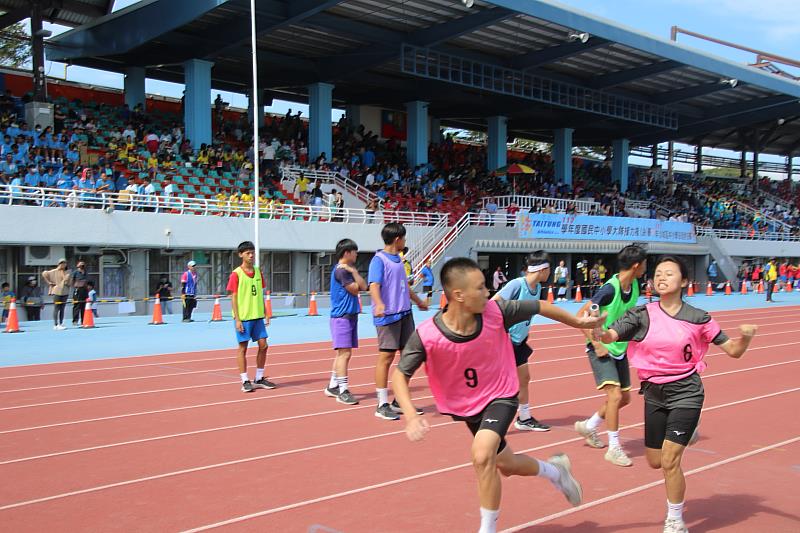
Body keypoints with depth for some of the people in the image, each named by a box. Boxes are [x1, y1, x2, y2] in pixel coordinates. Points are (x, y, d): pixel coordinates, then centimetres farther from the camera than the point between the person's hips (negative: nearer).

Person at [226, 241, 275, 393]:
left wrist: (265, 314, 11)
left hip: (257, 316, 6)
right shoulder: (236, 274, -8)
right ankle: (245, 381, 8)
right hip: (243, 317, -6)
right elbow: (233, 297, -9)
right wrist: (237, 319, -13)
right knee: (243, 347, 1)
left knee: (263, 345, 5)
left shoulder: (258, 272, 9)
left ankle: (259, 379, 18)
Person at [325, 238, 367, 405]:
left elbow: (363, 286, 4)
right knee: (344, 352, -12)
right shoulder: (341, 271, -14)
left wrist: (353, 271, -7)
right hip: (342, 316, -10)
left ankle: (333, 387, 22)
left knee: (343, 353, 13)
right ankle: (343, 391, -12)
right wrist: (353, 272, 2)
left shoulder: (349, 269, 15)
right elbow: (355, 290, -9)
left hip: (350, 315, 10)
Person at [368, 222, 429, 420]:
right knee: (386, 357, -4)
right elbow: (373, 285, -23)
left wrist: (418, 301, 44)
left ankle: (399, 402, 20)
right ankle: (382, 405, 4)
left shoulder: (398, 260, 16)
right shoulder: (379, 260, -10)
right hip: (388, 315, -9)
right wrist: (379, 304, -42)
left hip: (405, 313, 9)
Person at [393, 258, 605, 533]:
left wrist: (577, 321, 8)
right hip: (467, 406, 2)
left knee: (482, 456, -28)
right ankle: (555, 471, 53)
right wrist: (411, 416, -35)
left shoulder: (495, 312, -24)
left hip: (500, 397, -2)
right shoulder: (427, 335, -28)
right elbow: (400, 374, -19)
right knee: (505, 465, 21)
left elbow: (538, 306, -7)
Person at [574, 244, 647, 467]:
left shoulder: (634, 286, 0)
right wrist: (597, 344, -21)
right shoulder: (610, 289, -23)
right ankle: (614, 448, -3)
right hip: (602, 350, -8)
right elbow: (581, 316, -21)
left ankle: (588, 426, 32)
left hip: (620, 349, 8)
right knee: (614, 395, -16)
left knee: (624, 397, 12)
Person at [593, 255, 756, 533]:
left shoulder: (698, 319, -7)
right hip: (654, 394, 3)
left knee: (669, 461, -9)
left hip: (685, 393, -3)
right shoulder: (642, 315, -6)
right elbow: (611, 335, -19)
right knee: (655, 461, 14)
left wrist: (746, 336, -21)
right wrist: (598, 333, -42)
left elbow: (733, 350, 0)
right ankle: (685, 432, 46)